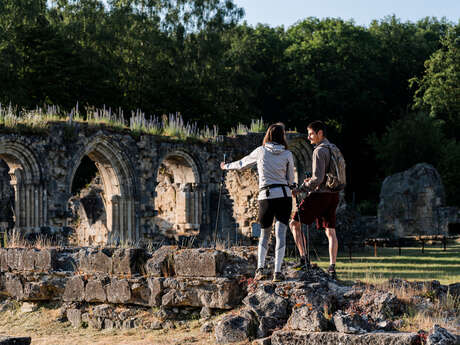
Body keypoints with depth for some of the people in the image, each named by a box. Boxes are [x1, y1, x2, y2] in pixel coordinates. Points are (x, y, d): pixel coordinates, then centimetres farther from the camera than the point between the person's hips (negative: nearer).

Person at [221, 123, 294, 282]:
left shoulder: (261, 151, 4)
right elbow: (290, 179, 9)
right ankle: (277, 271, -11)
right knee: (280, 233, -3)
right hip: (284, 195, -1)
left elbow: (242, 164, 19)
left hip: (266, 196, 1)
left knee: (264, 234, 14)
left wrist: (226, 166, 37)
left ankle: (260, 268, 0)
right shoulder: (287, 154, 3)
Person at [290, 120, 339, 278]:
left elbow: (318, 178, -20)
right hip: (333, 195, 8)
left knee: (295, 224, 0)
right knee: (330, 232, 7)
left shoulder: (319, 151, -13)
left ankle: (304, 259, -8)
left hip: (319, 194, -8)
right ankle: (332, 267, 2)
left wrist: (301, 188, -10)